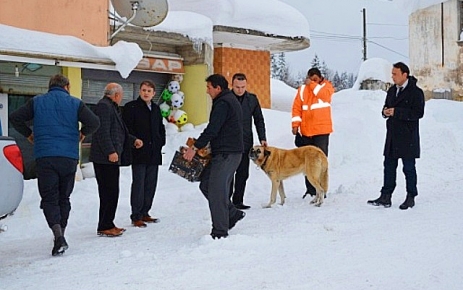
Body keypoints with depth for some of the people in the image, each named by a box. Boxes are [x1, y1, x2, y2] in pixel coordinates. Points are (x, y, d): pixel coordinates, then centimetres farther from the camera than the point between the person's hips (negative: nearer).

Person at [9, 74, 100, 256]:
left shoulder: (36, 102, 8)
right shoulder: (75, 103, 5)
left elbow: (15, 118, 3)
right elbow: (94, 122, -4)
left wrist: (29, 134, 16)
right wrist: (82, 134, 14)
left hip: (44, 157, -1)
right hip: (69, 157, 1)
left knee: (49, 198, 0)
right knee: (63, 197, 13)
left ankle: (58, 235, -20)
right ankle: (60, 237, 16)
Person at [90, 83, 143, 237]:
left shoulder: (111, 107, 22)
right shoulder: (104, 106, -11)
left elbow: (119, 132, 28)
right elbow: (102, 132, -20)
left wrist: (133, 140, 18)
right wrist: (111, 152, -24)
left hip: (110, 158, 11)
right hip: (105, 158, -11)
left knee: (109, 192, 13)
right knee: (110, 192, -9)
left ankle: (107, 224, 20)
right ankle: (104, 227, -4)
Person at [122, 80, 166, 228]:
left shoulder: (156, 109, 17)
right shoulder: (131, 107, -4)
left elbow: (161, 128, 25)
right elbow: (126, 129, -9)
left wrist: (161, 142, 11)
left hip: (154, 154, 7)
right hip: (138, 154, -7)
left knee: (151, 184, 10)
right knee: (138, 184, -7)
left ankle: (144, 213, 20)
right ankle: (136, 217, -1)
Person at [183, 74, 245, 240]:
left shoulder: (223, 103, -14)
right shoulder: (230, 100, 20)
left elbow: (212, 129, -21)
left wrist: (195, 147, -17)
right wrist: (200, 145, 17)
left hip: (226, 154, -11)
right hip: (229, 153, 11)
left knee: (216, 191, -9)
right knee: (206, 184, 13)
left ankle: (220, 231, -4)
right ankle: (232, 213, 18)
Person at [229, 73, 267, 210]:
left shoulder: (252, 99, 7)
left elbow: (259, 120, 14)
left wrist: (262, 138, 7)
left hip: (245, 143, 4)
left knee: (242, 174, 7)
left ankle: (237, 201, 15)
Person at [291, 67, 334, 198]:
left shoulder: (326, 86, 4)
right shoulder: (302, 89, 11)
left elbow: (324, 95, -19)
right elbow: (296, 108, 6)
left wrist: (312, 84, -10)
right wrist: (295, 124, -4)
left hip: (322, 130, -3)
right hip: (306, 131, 4)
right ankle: (310, 189, 17)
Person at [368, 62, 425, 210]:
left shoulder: (416, 92, -9)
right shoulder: (392, 91, 14)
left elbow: (418, 113, -17)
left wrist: (396, 112, -21)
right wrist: (385, 112, -2)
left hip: (408, 137, -7)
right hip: (392, 136, 7)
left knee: (409, 168, 2)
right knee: (389, 166, 7)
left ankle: (411, 197, 13)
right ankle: (385, 197, 11)